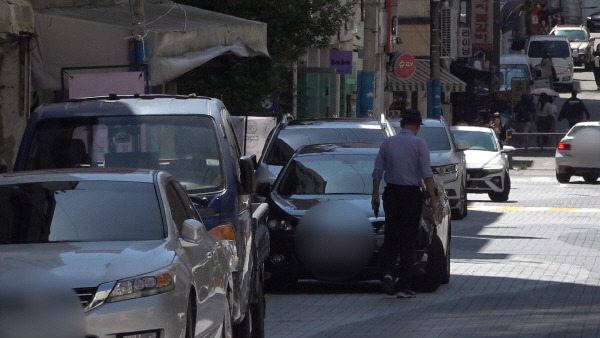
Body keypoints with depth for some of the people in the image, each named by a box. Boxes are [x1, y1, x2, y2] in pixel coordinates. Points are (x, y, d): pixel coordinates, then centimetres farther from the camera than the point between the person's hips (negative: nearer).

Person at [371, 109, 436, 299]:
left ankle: (388, 271, -8)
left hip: (391, 193, 3)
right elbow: (426, 173, -11)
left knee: (391, 235, 15)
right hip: (411, 195, -3)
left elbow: (378, 171, 4)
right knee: (408, 240, 2)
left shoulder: (388, 143, 3)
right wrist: (432, 198, -9)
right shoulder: (419, 144, -7)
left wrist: (375, 194, 13)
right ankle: (404, 286, 2)